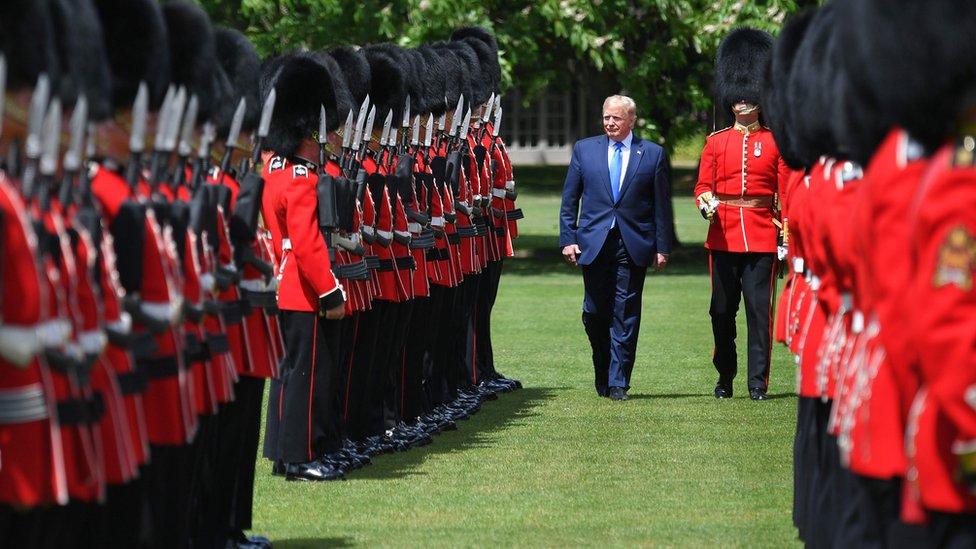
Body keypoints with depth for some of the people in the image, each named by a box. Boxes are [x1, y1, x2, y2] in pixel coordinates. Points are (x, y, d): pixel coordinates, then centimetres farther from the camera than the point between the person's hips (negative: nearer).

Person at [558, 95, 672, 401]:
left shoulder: (653, 154, 4)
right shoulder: (584, 149, 7)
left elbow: (661, 205, 5)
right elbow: (569, 200, 9)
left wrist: (662, 248, 1)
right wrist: (568, 239, 1)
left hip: (633, 246, -1)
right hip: (594, 244, 1)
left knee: (625, 316, -1)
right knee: (594, 313, 4)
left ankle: (618, 383, 3)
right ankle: (602, 373, 23)